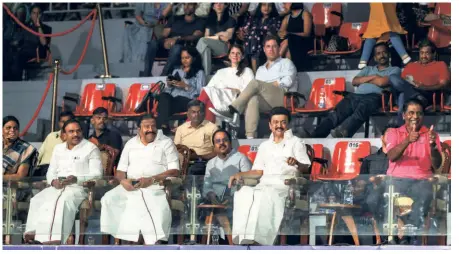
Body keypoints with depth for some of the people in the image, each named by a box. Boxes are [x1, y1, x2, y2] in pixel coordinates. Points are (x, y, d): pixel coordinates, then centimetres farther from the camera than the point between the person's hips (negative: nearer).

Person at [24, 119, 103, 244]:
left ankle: (55, 239, -46)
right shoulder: (58, 148, 22)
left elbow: (96, 174, -4)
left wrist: (76, 179, -20)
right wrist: (53, 181, -4)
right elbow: (51, 171, 21)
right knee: (38, 200, -24)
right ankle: (35, 233, -33)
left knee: (62, 202, -37)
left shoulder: (91, 148, 4)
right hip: (57, 187, 6)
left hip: (79, 187, -6)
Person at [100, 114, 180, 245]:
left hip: (155, 187, -4)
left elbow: (174, 171, -3)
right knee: (109, 200, -23)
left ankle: (154, 242, -37)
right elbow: (120, 171, 17)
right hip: (130, 187, 4)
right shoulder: (130, 144, 19)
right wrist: (123, 180, -9)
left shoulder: (166, 143, 7)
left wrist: (152, 180, -17)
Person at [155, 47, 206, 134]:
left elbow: (200, 93, 1)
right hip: (173, 99, 4)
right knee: (164, 95, -34)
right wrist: (169, 85, 3)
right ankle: (163, 125, -48)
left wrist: (186, 86, -10)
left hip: (188, 100, -4)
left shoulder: (199, 73, 17)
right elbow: (168, 90, 25)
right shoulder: (176, 71, 32)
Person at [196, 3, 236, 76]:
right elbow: (206, 36, 13)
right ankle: (206, 74, -50)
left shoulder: (230, 20, 14)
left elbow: (228, 37, 1)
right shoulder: (210, 20, 26)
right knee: (206, 49, -36)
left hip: (224, 48, -3)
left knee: (202, 40, -31)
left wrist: (213, 36, 1)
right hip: (210, 46, 3)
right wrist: (219, 36, -3)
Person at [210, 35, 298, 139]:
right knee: (253, 99, -35)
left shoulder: (286, 63, 22)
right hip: (267, 103, 4)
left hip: (284, 96, -4)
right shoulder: (261, 69, 34)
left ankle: (232, 110, -39)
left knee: (256, 83, -28)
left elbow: (288, 80, 1)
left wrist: (270, 85, -2)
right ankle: (250, 136, -53)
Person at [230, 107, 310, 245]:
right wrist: (240, 174, 7)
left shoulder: (295, 143, 11)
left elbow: (305, 168, 0)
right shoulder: (264, 146, 27)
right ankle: (243, 237, -39)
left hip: (284, 185, -4)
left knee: (266, 195, -38)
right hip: (265, 185, 5)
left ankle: (258, 239, -43)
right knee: (243, 192, -29)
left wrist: (297, 163, -23)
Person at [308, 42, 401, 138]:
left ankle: (343, 132, -71)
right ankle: (314, 137, -46)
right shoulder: (368, 69, 35)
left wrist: (364, 80, 17)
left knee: (360, 112, -42)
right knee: (336, 113, -26)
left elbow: (382, 82, 1)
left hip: (373, 96, -5)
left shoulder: (394, 70, 20)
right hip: (356, 95, 5)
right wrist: (373, 77, 8)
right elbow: (354, 81, 18)